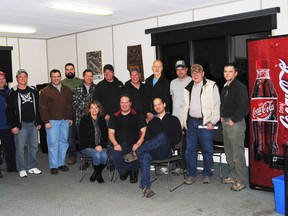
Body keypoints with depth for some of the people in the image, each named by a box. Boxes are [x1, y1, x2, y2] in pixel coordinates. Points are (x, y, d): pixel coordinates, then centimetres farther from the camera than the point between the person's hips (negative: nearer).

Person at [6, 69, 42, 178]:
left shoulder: (33, 91, 11)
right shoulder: (13, 93, -4)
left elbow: (37, 108, 15)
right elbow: (10, 111, -7)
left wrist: (39, 122, 11)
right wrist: (13, 125, -12)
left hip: (33, 124, 5)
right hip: (20, 124, -4)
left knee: (34, 146, 10)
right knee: (20, 148, 0)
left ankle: (32, 167, 22)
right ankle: (22, 169, 12)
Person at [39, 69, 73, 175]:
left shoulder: (67, 90, 13)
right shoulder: (46, 91, -2)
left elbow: (70, 105, 18)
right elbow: (43, 108, -6)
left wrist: (70, 118, 12)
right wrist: (46, 121, -11)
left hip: (65, 120, 5)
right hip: (52, 121, -4)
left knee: (63, 142, 8)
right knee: (53, 143, -4)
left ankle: (61, 164, 19)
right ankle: (53, 166, 3)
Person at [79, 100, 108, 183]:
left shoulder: (102, 120, 14)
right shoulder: (84, 120, 3)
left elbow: (105, 136, 13)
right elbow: (82, 137, -2)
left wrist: (101, 145, -7)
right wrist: (94, 147, -11)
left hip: (100, 146, 3)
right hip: (87, 147, -3)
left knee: (104, 155, -30)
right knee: (97, 155, -33)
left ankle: (97, 173, -2)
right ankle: (98, 174, -4)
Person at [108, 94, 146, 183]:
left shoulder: (137, 116, 11)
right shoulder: (114, 117, 16)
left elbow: (144, 132, 4)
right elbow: (111, 133, 11)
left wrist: (138, 144, -13)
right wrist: (115, 144, -9)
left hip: (134, 144, -1)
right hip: (120, 144, 1)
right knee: (112, 156, -31)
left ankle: (134, 170, 4)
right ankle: (126, 170, 1)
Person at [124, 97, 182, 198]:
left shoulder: (173, 119, 17)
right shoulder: (152, 122, 28)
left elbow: (178, 137, 6)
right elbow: (147, 138, 20)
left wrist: (164, 143, -6)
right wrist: (147, 143, -4)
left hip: (166, 151, -3)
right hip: (153, 151, 3)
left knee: (162, 135, -36)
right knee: (145, 155, -35)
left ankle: (135, 153, -31)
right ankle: (145, 187, -42)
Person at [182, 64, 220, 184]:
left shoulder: (211, 86, -2)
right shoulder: (188, 88, 15)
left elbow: (216, 105, -6)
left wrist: (212, 122, -12)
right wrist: (183, 121, 12)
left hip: (205, 122, -5)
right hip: (191, 121, 5)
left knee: (207, 150, 2)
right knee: (190, 149, 5)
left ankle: (207, 174, 17)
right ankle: (191, 174, 16)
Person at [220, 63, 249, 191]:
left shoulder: (240, 87, -12)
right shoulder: (225, 87, 16)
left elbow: (243, 107, -19)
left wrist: (233, 120, -15)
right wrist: (222, 116, 12)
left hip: (236, 123, -9)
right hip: (225, 122, 9)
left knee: (238, 154, -5)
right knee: (229, 153, 15)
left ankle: (241, 181, 3)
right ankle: (233, 176, 27)